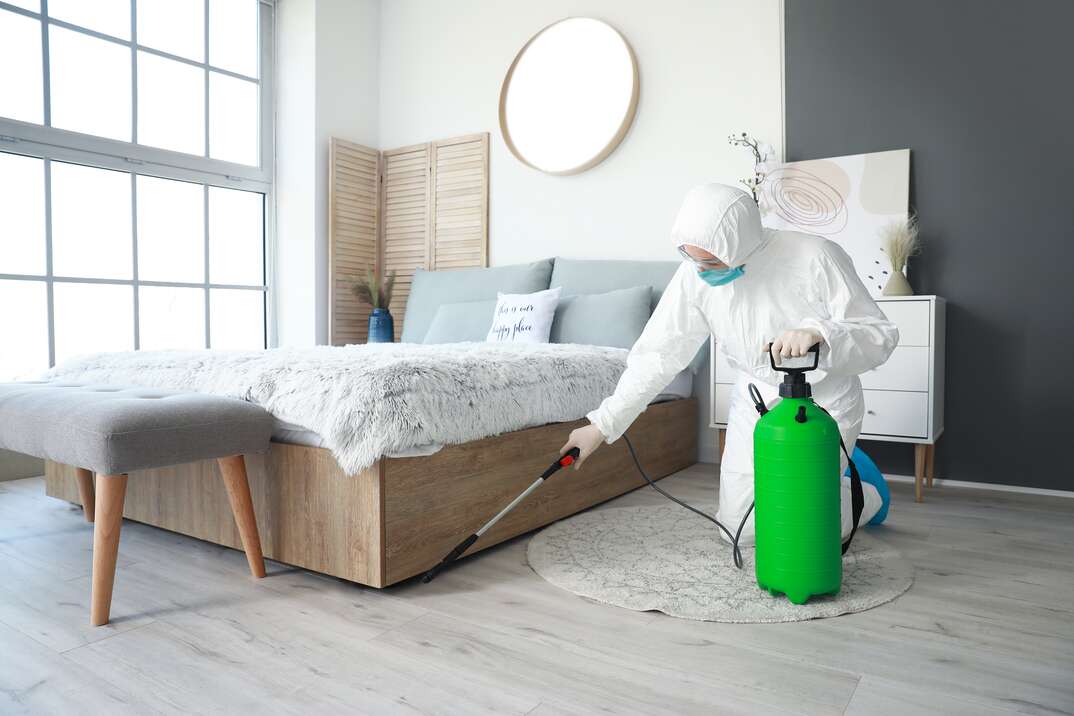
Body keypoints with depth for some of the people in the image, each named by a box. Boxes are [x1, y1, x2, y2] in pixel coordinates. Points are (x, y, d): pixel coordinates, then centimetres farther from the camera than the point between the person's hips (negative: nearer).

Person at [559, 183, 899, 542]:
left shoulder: (815, 258, -26)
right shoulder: (695, 273, -16)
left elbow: (881, 335, -21)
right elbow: (657, 355, -11)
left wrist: (818, 332, -43)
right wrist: (602, 424, -14)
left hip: (823, 405, -3)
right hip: (755, 403, 4)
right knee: (740, 529, 9)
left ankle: (863, 494, 32)